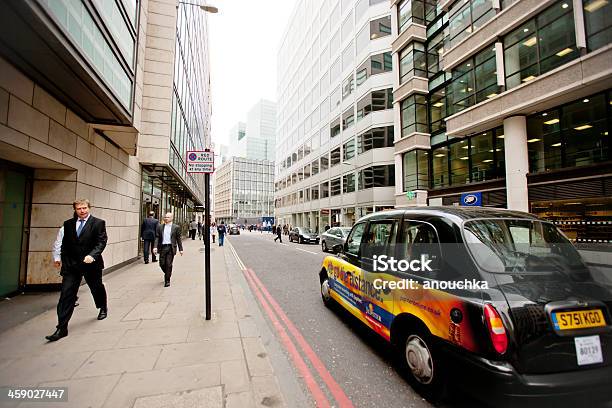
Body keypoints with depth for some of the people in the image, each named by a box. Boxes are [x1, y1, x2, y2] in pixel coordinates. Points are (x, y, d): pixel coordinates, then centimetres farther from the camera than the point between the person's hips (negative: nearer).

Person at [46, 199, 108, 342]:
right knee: (66, 294, -3)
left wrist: (92, 255, -27)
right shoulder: (68, 224, 7)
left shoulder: (98, 223, -6)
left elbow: (101, 242, -12)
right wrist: (65, 263, 7)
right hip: (71, 265, 3)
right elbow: (65, 245, 12)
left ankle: (103, 308, 43)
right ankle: (62, 328, 3)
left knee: (97, 287, 16)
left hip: (91, 263, -2)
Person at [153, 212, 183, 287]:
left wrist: (180, 249, 2)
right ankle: (167, 274, 35)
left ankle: (167, 280, 9)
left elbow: (178, 239, 3)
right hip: (162, 247, 3)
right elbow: (157, 237, 4)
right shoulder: (160, 226, 7)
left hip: (171, 248, -2)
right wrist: (155, 247, -9)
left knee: (168, 264, -2)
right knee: (162, 264, 5)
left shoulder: (176, 227, 1)